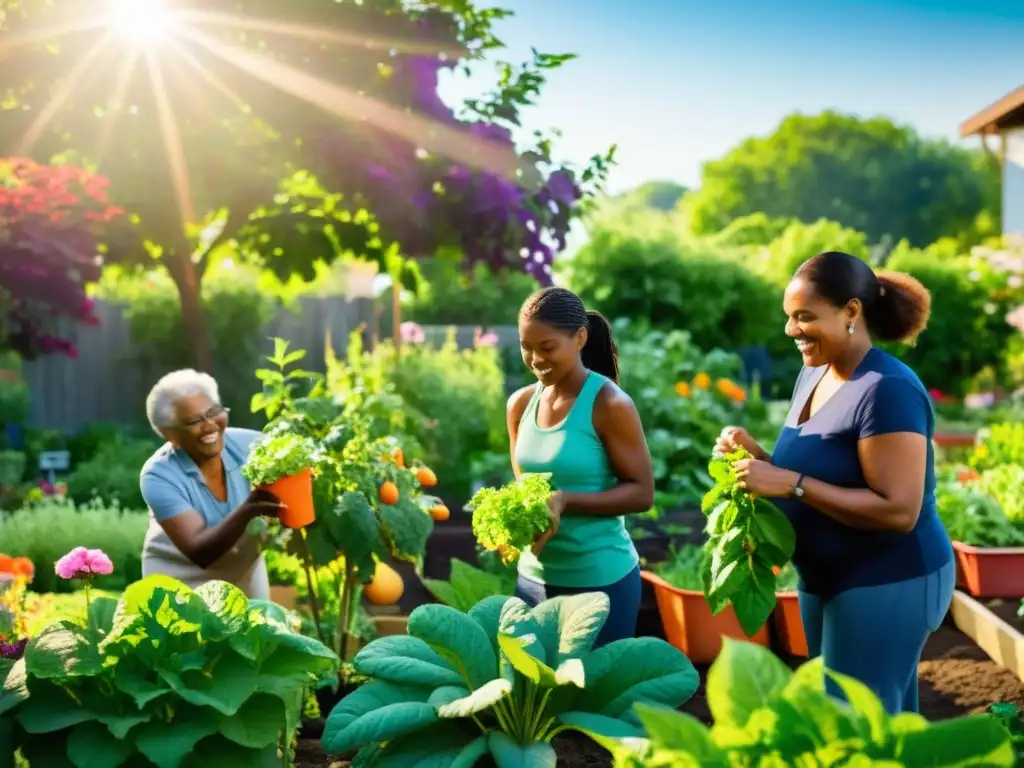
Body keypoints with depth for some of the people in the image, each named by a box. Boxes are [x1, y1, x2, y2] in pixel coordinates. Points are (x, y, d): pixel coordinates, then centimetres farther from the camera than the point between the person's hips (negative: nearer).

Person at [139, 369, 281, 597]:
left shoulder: (249, 445, -17)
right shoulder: (159, 476, -24)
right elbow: (200, 552, -31)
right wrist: (248, 510, -46)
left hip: (246, 574, 3)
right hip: (183, 582, -3)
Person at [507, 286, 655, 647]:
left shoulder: (610, 405, -14)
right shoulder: (520, 403, 3)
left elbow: (641, 492, -12)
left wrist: (565, 502, -23)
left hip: (600, 579, -5)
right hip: (534, 577, 5)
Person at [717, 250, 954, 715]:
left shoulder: (887, 389, -21)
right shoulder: (813, 374, 7)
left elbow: (899, 511, -26)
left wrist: (792, 484, -27)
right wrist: (758, 456, -3)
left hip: (886, 586, -9)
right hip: (827, 582, 9)